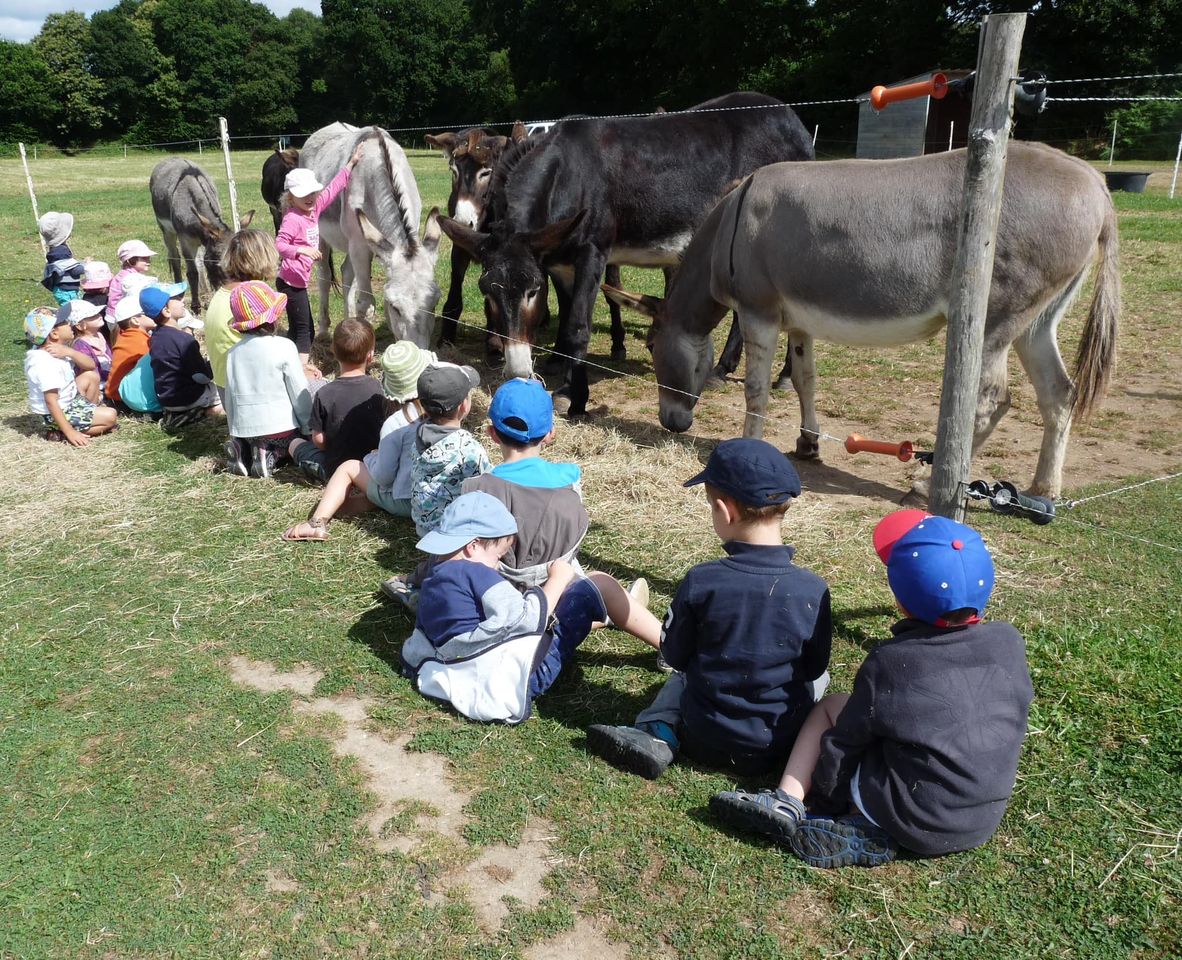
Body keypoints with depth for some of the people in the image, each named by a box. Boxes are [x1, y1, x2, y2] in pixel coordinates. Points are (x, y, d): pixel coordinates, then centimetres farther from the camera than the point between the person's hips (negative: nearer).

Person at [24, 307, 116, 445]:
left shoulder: (59, 350, -1)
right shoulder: (45, 364, -30)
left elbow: (91, 365, 0)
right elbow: (51, 402, -31)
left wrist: (69, 352, -20)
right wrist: (70, 432, -32)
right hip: (56, 415, -10)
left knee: (91, 375, 16)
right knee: (109, 416, -16)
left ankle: (91, 414, 16)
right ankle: (60, 433, -10)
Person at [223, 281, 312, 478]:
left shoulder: (233, 352, 3)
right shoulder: (284, 347, -12)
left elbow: (230, 397, 10)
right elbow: (300, 393, -8)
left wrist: (235, 430, 23)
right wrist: (309, 429, 2)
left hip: (244, 427, 5)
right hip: (280, 426, -5)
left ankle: (242, 449, 1)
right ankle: (272, 455, -7)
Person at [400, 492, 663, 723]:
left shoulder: (432, 582, 13)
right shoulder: (474, 572, -14)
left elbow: (414, 653, 18)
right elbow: (527, 618, -20)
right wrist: (558, 578, -5)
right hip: (525, 671, -10)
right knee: (598, 583, -2)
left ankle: (623, 610, 44)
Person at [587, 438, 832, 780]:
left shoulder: (700, 580, -18)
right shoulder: (813, 590, -17)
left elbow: (675, 655, -3)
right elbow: (815, 667, -1)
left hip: (705, 739, -1)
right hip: (780, 745, 2)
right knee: (820, 678, 30)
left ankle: (655, 734, 5)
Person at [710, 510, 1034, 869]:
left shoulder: (889, 661, -15)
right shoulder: (1010, 643, -6)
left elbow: (844, 741, -6)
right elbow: (1016, 713, 10)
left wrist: (824, 798, 10)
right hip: (986, 822, 5)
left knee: (831, 705, 9)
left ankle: (787, 802, -2)